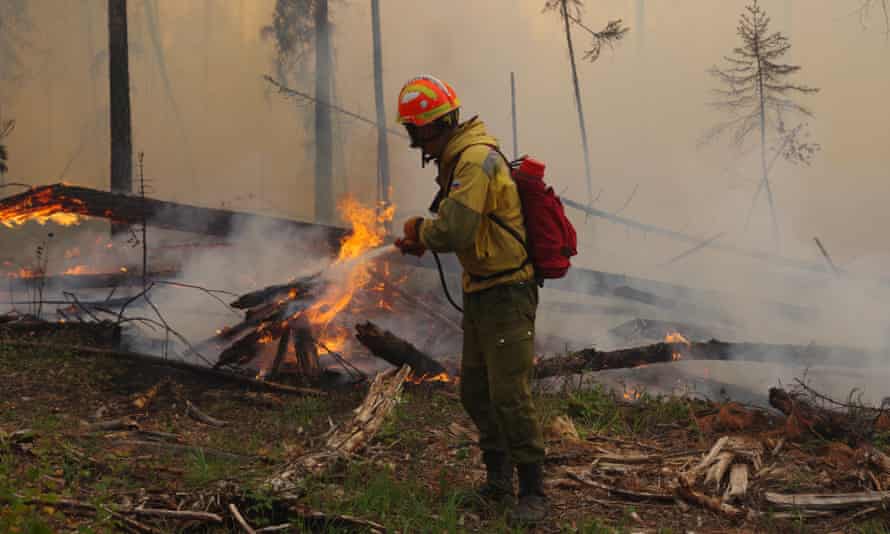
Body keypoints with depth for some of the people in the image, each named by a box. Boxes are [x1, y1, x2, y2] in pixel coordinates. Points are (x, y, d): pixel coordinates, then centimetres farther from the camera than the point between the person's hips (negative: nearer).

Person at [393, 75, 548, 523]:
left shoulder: (477, 158, -21)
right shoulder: (459, 158, 12)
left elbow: (454, 231, -29)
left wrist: (419, 230, -9)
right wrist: (423, 239, 4)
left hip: (506, 294, -10)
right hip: (479, 293, 10)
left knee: (510, 397, -7)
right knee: (476, 393, 16)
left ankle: (533, 493, 4)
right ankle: (498, 481, 30)